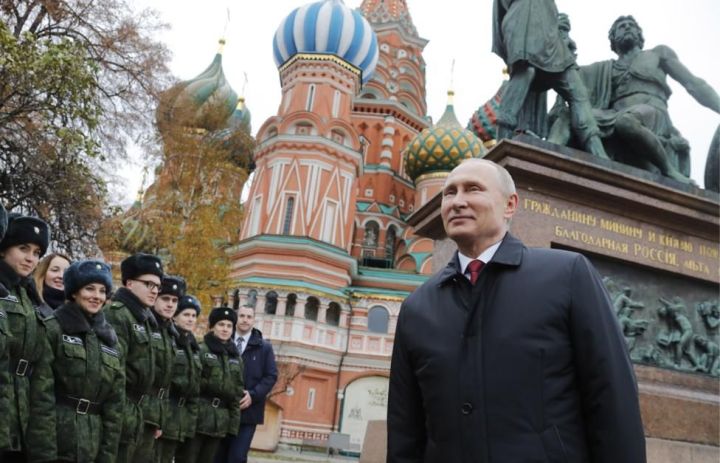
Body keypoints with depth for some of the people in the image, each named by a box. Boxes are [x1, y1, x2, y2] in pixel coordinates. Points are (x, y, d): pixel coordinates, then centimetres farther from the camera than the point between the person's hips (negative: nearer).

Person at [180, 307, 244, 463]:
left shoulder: (236, 357, 13)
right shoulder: (200, 350, -4)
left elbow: (238, 391, 13)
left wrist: (234, 422, 9)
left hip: (220, 422, 5)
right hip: (196, 416, -5)